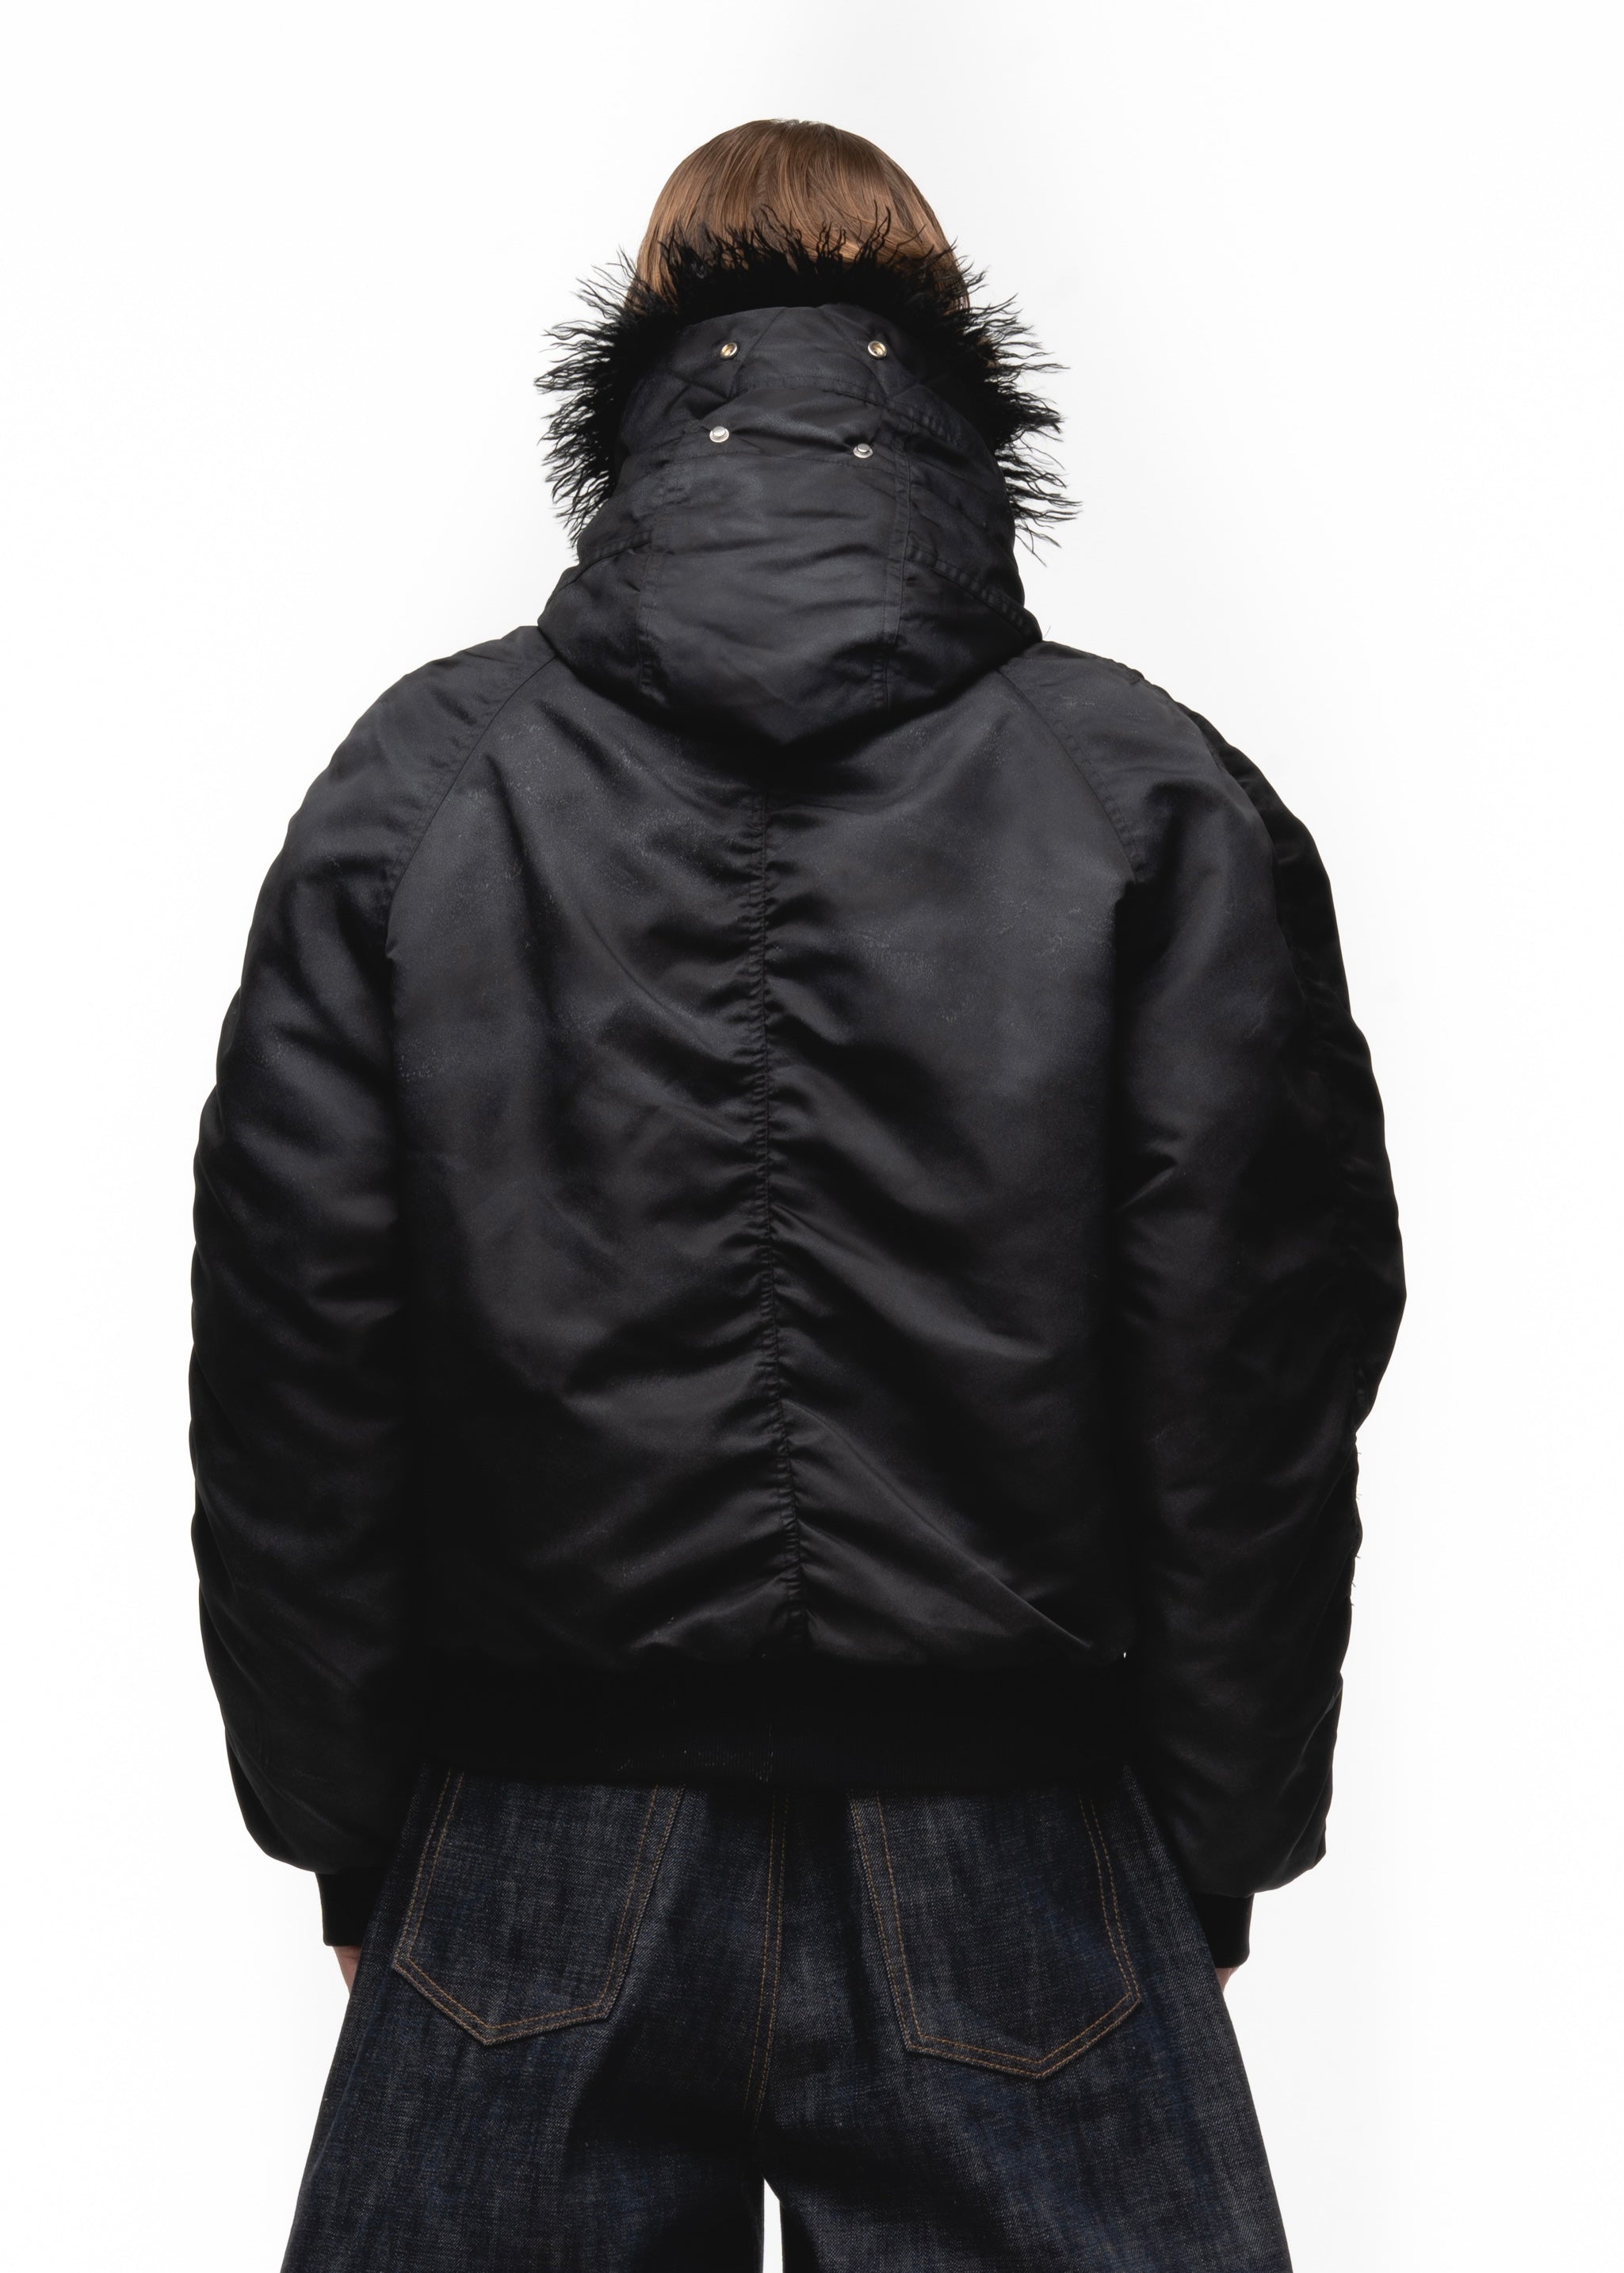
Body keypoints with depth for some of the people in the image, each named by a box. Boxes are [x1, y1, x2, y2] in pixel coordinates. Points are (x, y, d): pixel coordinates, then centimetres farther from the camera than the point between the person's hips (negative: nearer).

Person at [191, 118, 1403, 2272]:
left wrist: (354, 1844, 9)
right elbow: (1261, 1395, -6)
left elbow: (288, 1378, -2)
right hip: (1019, 1905, -1)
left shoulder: (411, 788, -4)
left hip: (529, 1895, 2)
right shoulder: (1174, 811, -7)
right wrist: (1213, 1863, 6)